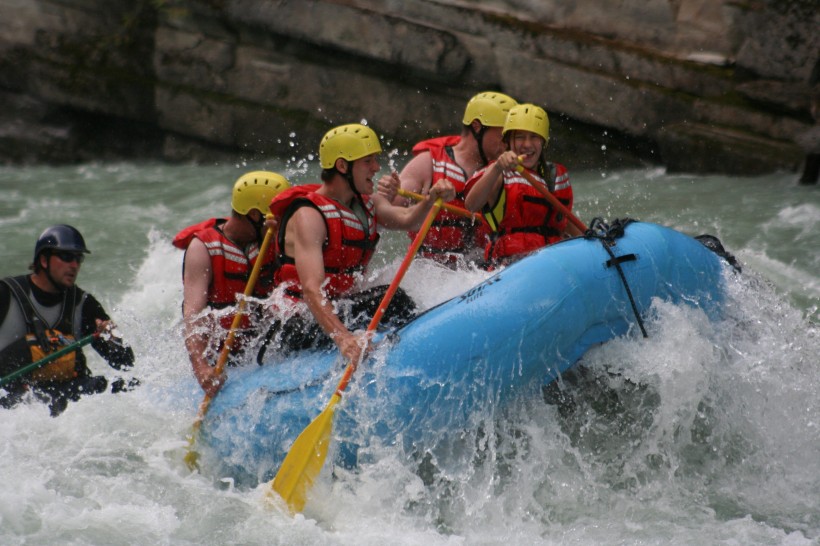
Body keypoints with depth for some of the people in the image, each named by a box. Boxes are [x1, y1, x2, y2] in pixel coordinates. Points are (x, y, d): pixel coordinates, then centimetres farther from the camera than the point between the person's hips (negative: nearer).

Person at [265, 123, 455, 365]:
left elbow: (406, 219, -9)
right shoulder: (308, 216, -18)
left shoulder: (368, 203, 11)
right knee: (389, 298, -25)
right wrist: (343, 338, -46)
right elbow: (311, 289, -31)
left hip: (340, 311, 9)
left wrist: (431, 198, -31)